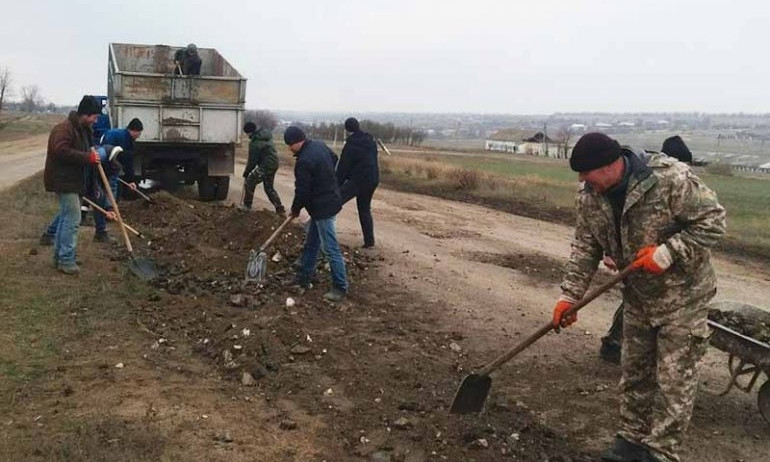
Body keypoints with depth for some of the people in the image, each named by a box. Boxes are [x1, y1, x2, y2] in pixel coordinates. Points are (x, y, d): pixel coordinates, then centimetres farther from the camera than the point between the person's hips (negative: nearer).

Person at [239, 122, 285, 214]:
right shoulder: (267, 135, 9)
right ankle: (280, 208, 19)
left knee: (249, 182, 7)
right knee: (269, 188, 20)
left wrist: (246, 172, 0)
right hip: (274, 164, 9)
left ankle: (247, 205, 16)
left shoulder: (254, 142, -17)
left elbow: (252, 160, -13)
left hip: (265, 166, -9)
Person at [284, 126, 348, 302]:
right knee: (311, 244, 19)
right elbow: (334, 160, 24)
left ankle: (340, 287, 2)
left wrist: (295, 209, 0)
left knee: (330, 249, -5)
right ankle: (304, 278, 30)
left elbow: (302, 191, -19)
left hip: (322, 207, -11)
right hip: (331, 199, 11)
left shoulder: (304, 161, -24)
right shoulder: (320, 145, 5)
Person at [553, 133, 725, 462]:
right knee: (634, 372, 16)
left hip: (681, 294, -6)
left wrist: (668, 253, -30)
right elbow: (585, 249, -2)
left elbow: (712, 221, -20)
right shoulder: (590, 198, -8)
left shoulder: (670, 179, -27)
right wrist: (569, 296, -9)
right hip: (638, 296, 6)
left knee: (673, 380, 1)